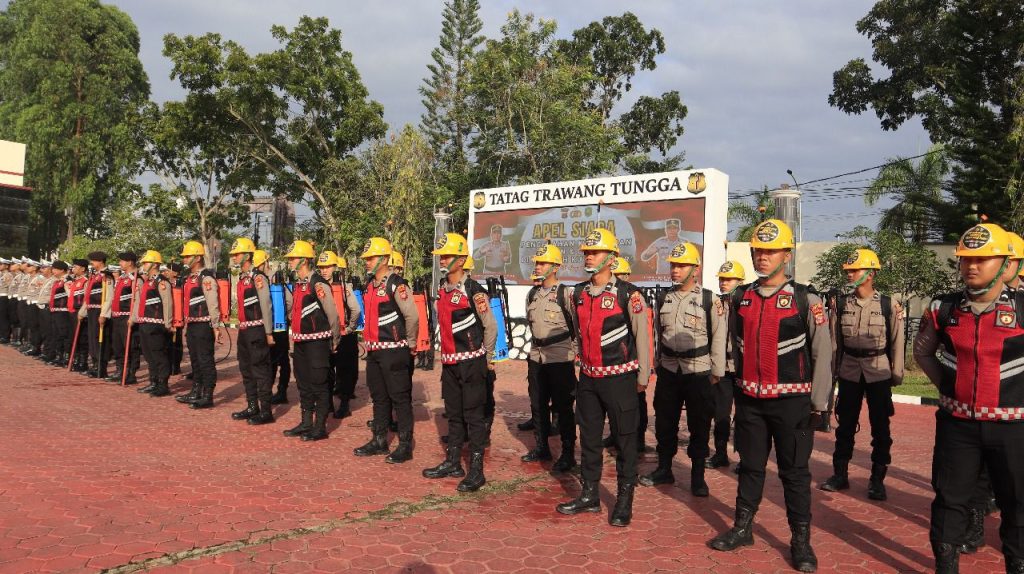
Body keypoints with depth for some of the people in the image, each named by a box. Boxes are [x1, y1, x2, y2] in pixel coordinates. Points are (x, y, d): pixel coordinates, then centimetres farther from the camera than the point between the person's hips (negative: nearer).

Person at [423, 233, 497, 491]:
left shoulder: (473, 291, -14)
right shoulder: (442, 289, 9)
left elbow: (491, 326, -9)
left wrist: (487, 358, 0)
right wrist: (446, 353, 17)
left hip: (471, 361, -8)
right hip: (449, 361, 8)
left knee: (474, 416, -2)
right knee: (453, 414, 16)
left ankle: (476, 471, 5)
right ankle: (453, 463, 28)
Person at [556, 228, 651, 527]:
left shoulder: (628, 295, -12)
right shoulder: (578, 294, 5)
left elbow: (642, 336, -7)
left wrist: (643, 376, -4)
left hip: (620, 377, -6)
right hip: (588, 377, 6)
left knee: (624, 440, 4)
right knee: (589, 438, 12)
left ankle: (624, 501, 15)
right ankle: (589, 496, 25)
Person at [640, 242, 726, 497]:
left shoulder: (709, 300, -7)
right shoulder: (664, 299, 7)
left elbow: (718, 337, -5)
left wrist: (716, 372, -6)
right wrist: (657, 364, 15)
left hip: (698, 372, -4)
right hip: (668, 371, 4)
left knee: (699, 426, 4)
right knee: (664, 422, 12)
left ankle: (698, 476, 17)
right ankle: (664, 469, 27)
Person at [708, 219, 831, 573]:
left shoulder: (806, 300, -8)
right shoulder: (740, 299, 5)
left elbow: (822, 354, -5)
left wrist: (818, 404, -4)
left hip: (791, 401, -4)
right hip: (749, 400, 4)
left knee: (794, 471, 5)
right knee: (750, 466, 15)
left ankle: (801, 541, 18)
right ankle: (743, 529, 28)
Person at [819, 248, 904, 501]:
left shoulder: (889, 305, -6)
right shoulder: (841, 303, 1)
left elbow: (896, 341, -1)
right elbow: (835, 340, 6)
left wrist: (897, 373, -1)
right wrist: (833, 370, 6)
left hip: (879, 371, -2)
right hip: (849, 371, 2)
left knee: (880, 426, 5)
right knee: (845, 424, 9)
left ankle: (877, 479, 16)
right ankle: (840, 474, 20)